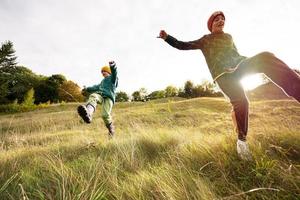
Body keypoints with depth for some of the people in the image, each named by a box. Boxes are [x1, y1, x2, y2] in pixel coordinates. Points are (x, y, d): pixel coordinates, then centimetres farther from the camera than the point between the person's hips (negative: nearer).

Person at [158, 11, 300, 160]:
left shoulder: (228, 37, 30)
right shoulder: (205, 40, 17)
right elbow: (183, 45, 14)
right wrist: (167, 37, 3)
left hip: (239, 65, 5)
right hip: (223, 73, -4)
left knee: (265, 57, -29)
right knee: (240, 102, -27)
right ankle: (241, 140, -8)